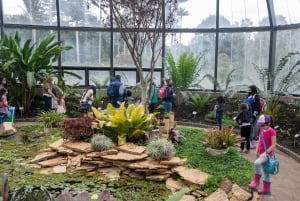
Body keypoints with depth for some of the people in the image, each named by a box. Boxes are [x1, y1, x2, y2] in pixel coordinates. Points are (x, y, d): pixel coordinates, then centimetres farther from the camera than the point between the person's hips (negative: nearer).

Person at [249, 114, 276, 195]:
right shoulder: (261, 130, 6)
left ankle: (256, 180, -12)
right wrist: (257, 151, 5)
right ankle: (266, 189, 26)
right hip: (261, 154, 8)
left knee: (257, 163, -31)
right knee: (265, 171, 15)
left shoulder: (272, 131, -15)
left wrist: (265, 153, -23)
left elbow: (273, 145, -17)